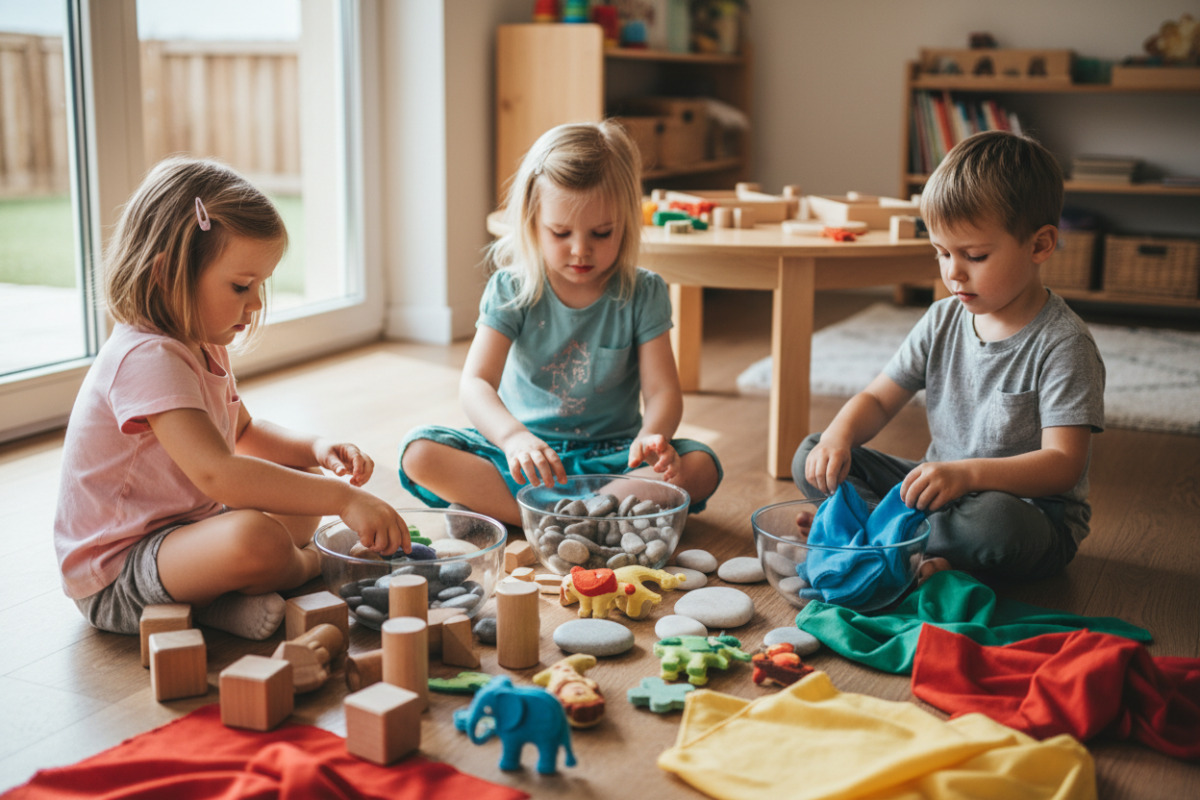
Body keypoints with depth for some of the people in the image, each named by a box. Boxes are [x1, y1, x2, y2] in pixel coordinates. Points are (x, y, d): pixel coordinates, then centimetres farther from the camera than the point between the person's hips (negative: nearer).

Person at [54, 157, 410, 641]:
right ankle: (311, 565, -3)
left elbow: (243, 432, 24)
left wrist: (315, 450, 4)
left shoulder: (201, 346, 9)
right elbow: (218, 472, -37)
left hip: (180, 529, 11)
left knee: (302, 483, 17)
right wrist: (343, 499, -38)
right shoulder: (147, 359, -25)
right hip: (115, 577, -11)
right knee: (254, 538, -38)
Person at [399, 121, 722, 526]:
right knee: (419, 453, -25)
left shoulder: (642, 294, -5)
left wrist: (652, 437, -36)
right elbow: (475, 384, -18)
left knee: (701, 466, -28)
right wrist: (513, 436, -41)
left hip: (611, 454, 0)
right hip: (524, 449, 0)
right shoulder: (511, 290, -7)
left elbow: (663, 390, -10)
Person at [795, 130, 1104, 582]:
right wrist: (839, 435, -15)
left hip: (1028, 510, -6)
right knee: (812, 460, -5)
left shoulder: (1062, 343, -16)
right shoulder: (943, 321, 3)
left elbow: (1063, 464, -23)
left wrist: (967, 473, -39)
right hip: (944, 490, 7)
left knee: (993, 521, -42)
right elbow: (879, 399, 9)